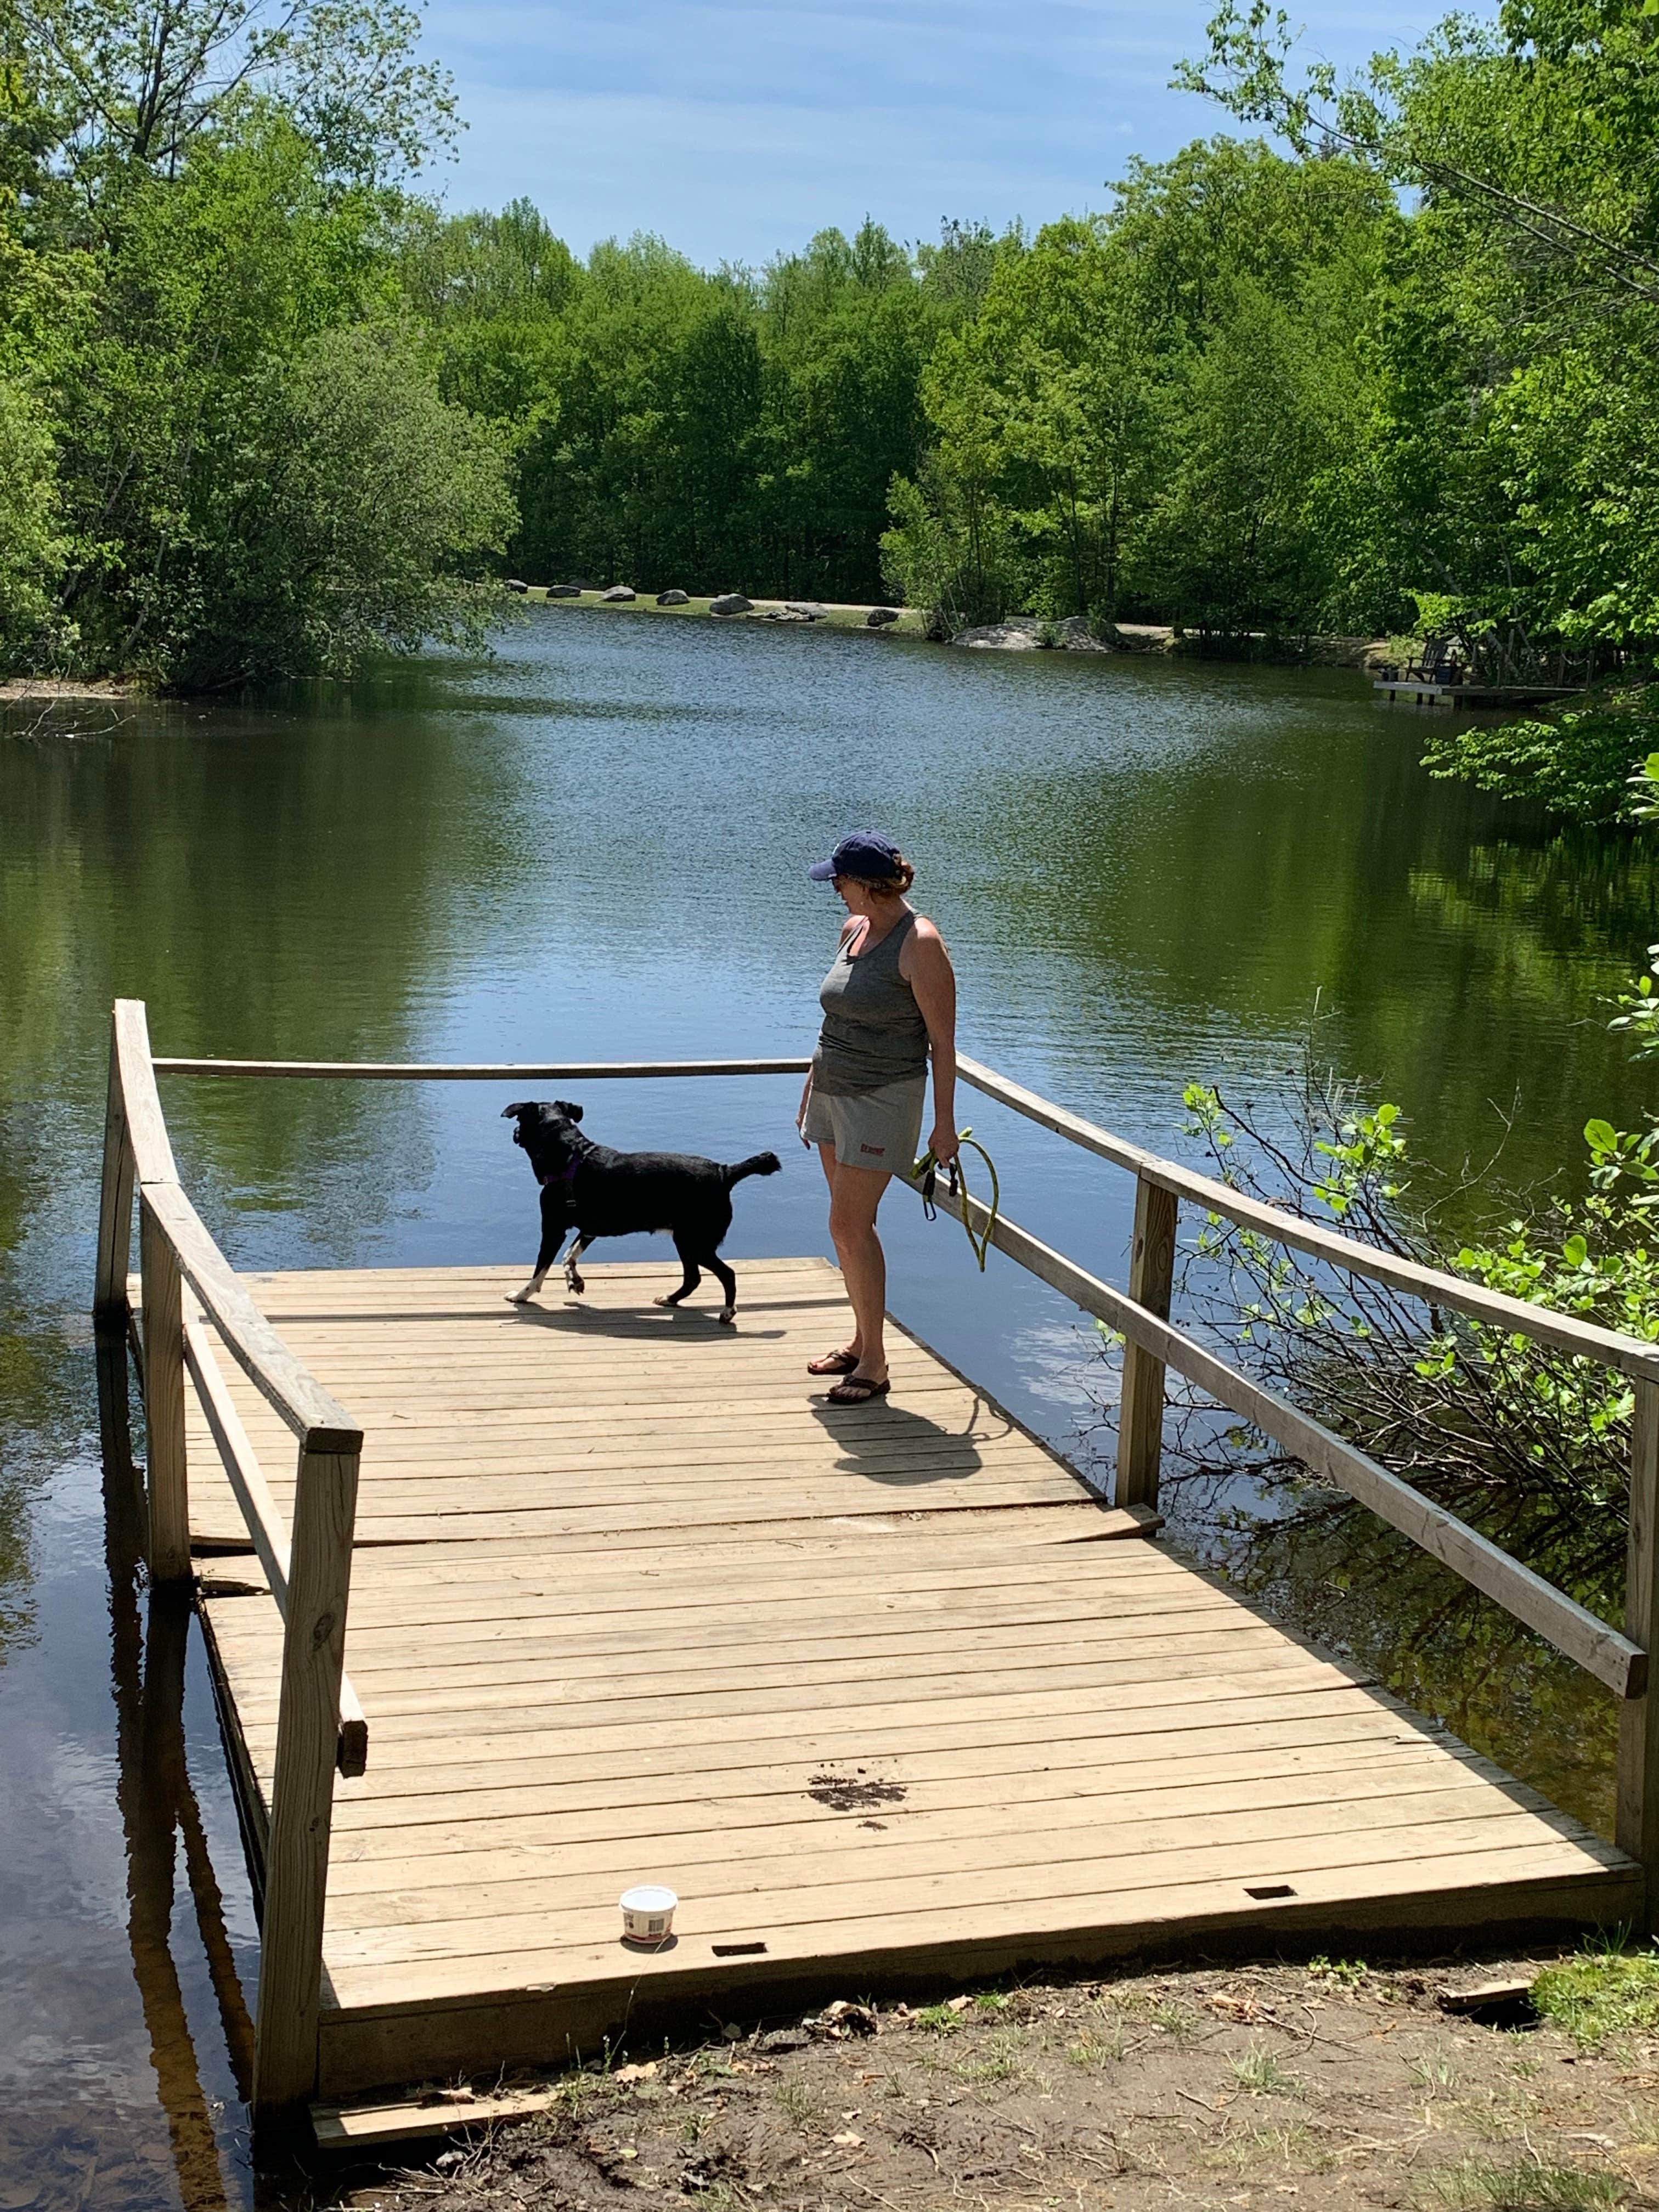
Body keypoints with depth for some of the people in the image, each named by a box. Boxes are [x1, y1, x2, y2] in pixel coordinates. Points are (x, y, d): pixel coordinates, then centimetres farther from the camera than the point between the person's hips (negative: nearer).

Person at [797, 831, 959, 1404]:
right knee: (852, 1224, 13)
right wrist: (812, 1090, 24)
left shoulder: (919, 944, -16)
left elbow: (942, 1041, -14)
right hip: (834, 1093, 8)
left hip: (883, 1099, -8)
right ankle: (862, 1341, 26)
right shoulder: (853, 930, 9)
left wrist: (944, 1122, -15)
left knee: (849, 1225, -11)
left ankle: (874, 1366, -2)